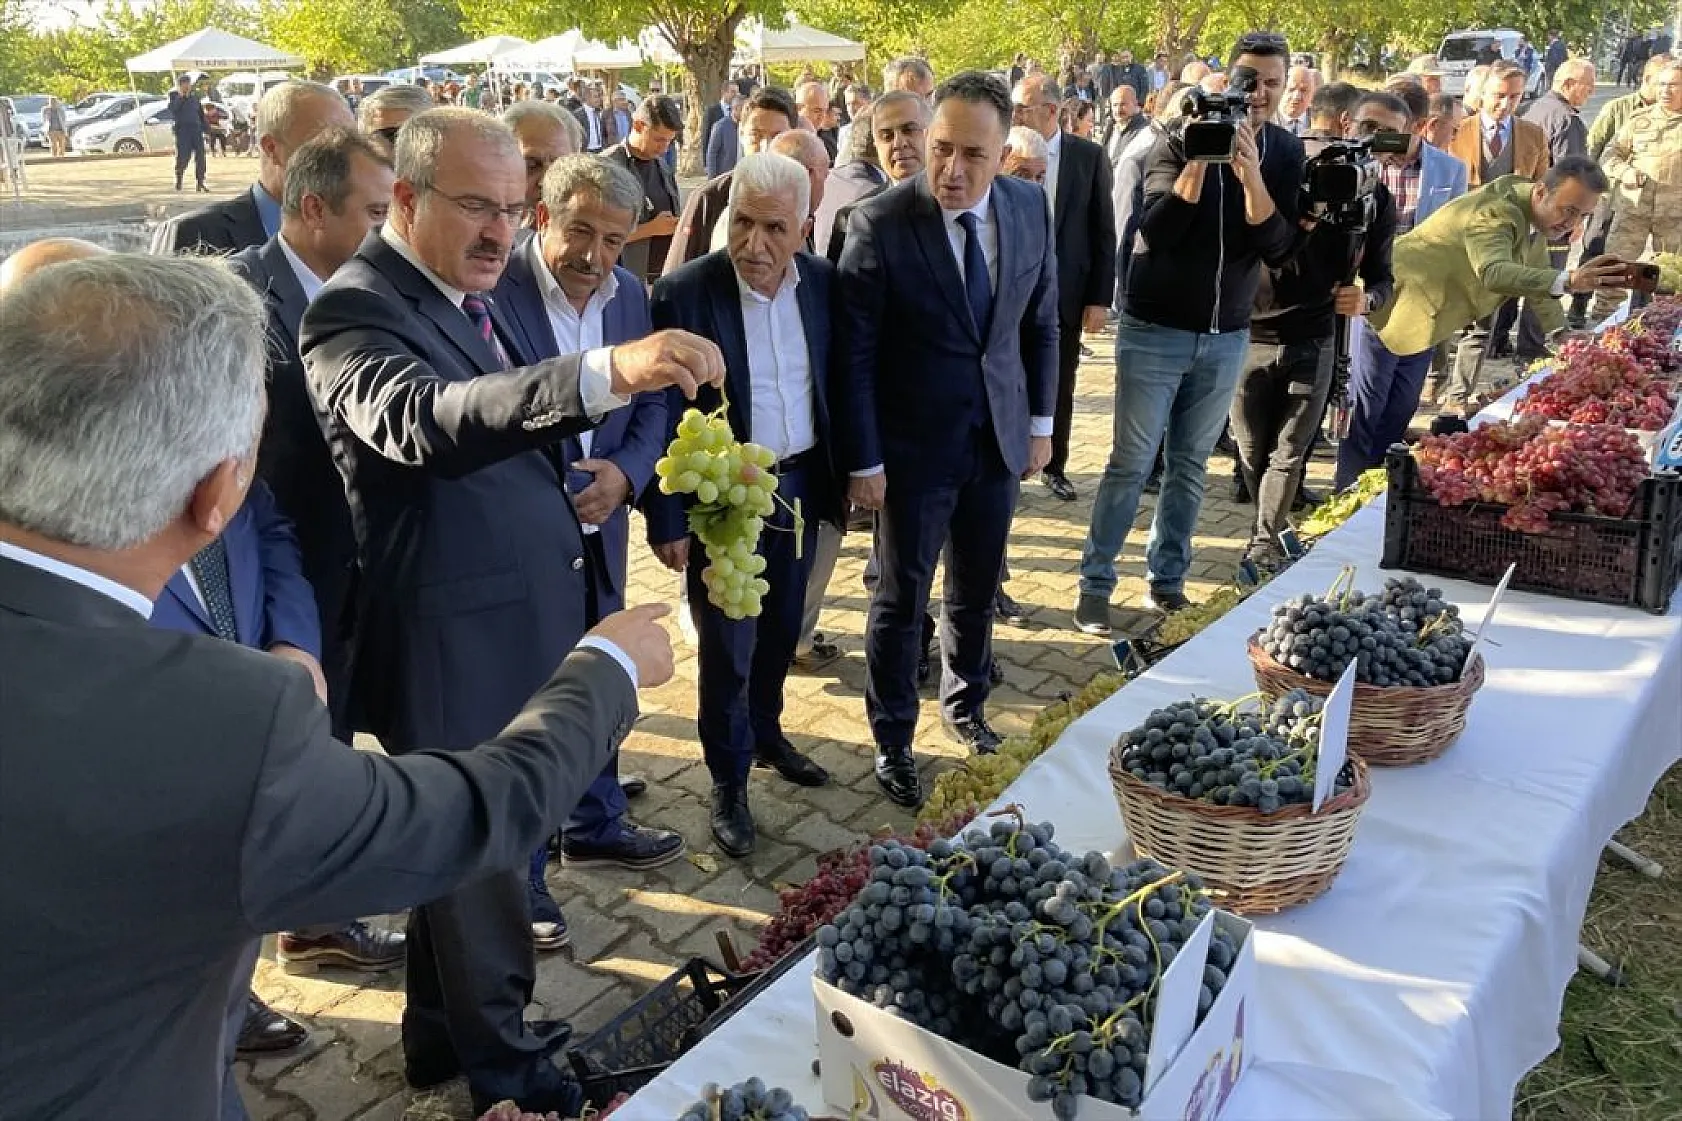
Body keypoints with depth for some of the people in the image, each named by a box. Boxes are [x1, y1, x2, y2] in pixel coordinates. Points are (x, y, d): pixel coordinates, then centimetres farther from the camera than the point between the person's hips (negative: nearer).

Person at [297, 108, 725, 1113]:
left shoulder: (470, 293, 9)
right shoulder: (357, 312, -21)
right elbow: (425, 420, -43)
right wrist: (609, 371, -54)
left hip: (521, 625, 9)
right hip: (451, 646, -9)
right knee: (482, 858, 9)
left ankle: (441, 1034, 43)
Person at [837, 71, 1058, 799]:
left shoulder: (1030, 207, -3)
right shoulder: (879, 223, -16)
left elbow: (1041, 321, 9)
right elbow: (854, 352, -13)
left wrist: (1041, 423, 9)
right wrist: (863, 460, -13)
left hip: (999, 438, 4)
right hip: (914, 446, -4)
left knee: (978, 590, 19)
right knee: (902, 599, 8)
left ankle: (965, 705, 42)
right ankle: (892, 741, 26)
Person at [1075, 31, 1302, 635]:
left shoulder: (1285, 153, 1)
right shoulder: (1182, 139, -9)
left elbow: (1277, 249, -11)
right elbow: (1157, 229, -20)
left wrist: (1249, 173, -23)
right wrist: (1200, 157, -28)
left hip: (1227, 335, 4)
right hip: (1155, 329, -3)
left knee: (1190, 465, 11)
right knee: (1131, 463, -1)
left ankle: (1167, 580, 21)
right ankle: (1095, 583, 7)